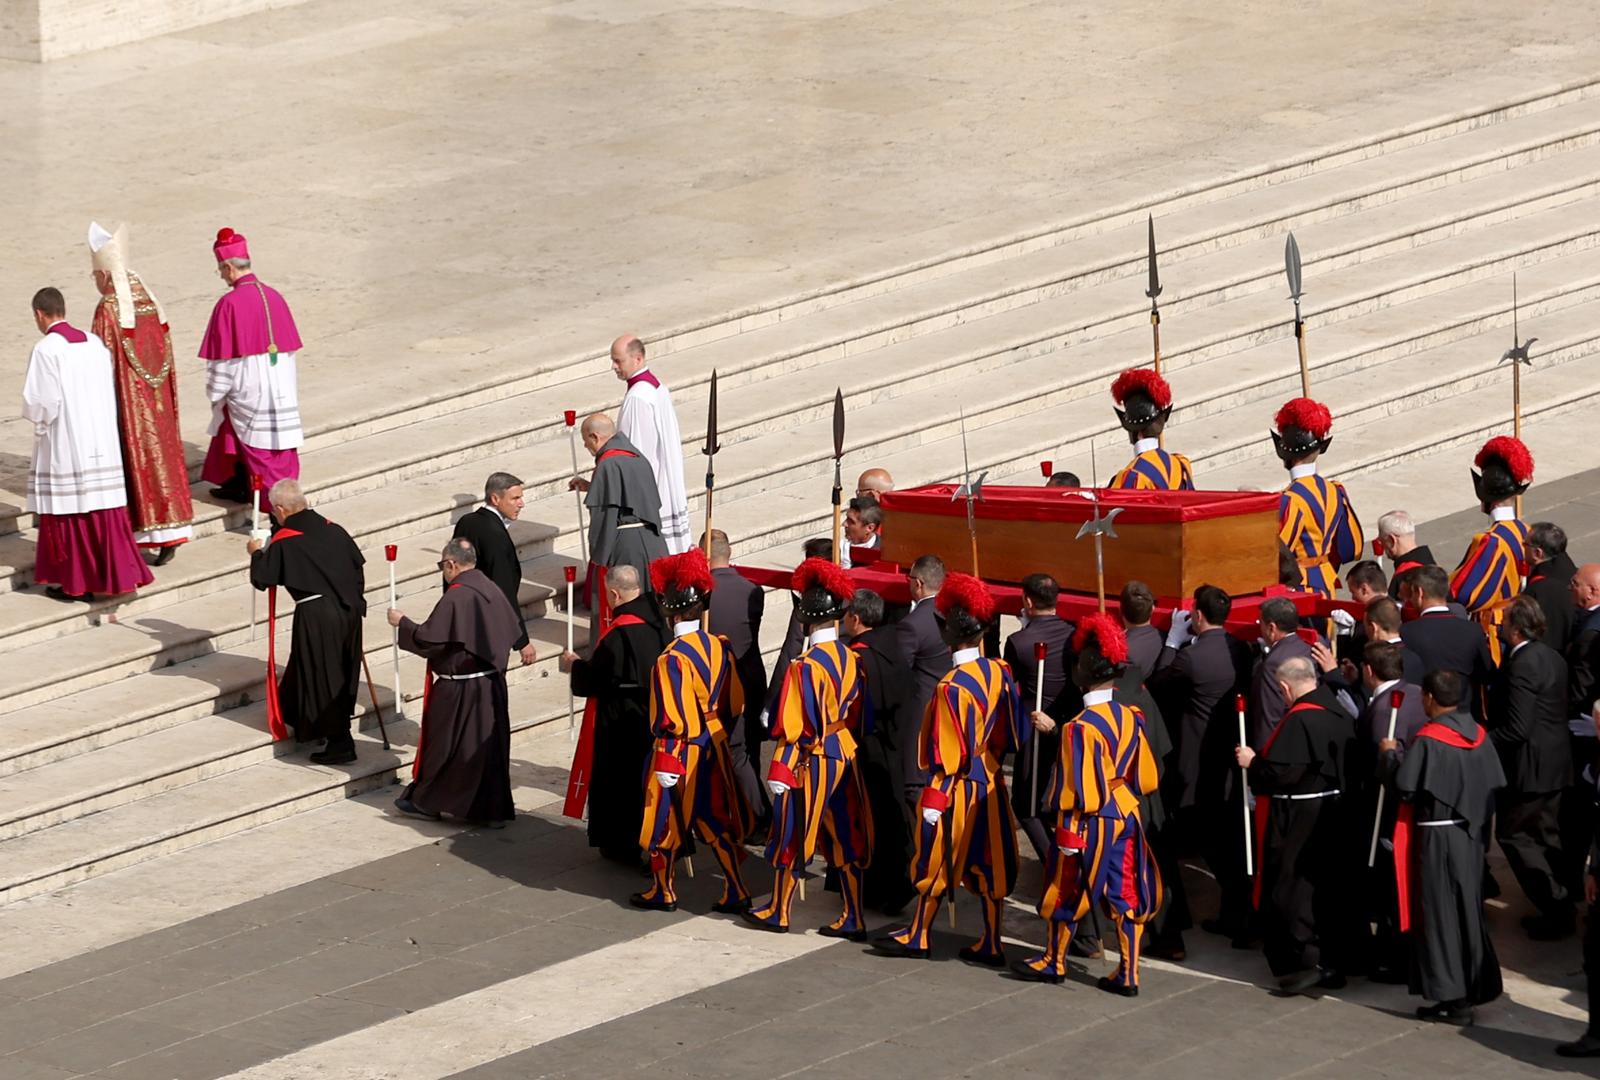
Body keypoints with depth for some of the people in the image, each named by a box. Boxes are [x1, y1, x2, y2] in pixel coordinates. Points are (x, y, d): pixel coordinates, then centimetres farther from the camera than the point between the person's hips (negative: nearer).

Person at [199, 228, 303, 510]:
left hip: (249, 389, -6)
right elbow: (292, 348, 10)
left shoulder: (229, 303, -15)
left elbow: (223, 357, -12)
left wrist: (215, 394, 0)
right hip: (282, 389, 6)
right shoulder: (274, 297, 2)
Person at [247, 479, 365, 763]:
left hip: (316, 616, -6)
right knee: (343, 674, 19)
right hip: (349, 611, 6)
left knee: (322, 678, 3)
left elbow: (261, 579, -3)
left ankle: (340, 744, 2)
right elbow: (358, 564, 13)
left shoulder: (283, 543, -10)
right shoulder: (332, 530, 6)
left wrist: (256, 553, 16)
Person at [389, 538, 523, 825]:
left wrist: (402, 622, -4)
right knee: (490, 745, 11)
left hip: (459, 691, -7)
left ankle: (425, 801, 22)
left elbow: (428, 639, -19)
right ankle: (494, 809, 13)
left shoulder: (455, 598, -21)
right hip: (492, 683, 7)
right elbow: (513, 629, 14)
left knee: (444, 744, 8)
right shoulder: (492, 590, 2)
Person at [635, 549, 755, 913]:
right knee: (716, 818, 15)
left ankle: (663, 891, 26)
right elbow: (736, 704, 6)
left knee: (668, 817, 12)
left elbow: (672, 720, -21)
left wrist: (666, 764, -15)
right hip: (716, 746, 6)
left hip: (682, 749, -6)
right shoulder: (721, 647, -3)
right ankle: (736, 892, 14)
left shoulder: (671, 659, -22)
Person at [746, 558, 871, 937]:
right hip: (846, 757, 6)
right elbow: (858, 715, 10)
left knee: (793, 837, 8)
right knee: (844, 839, 11)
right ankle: (853, 918, 12)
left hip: (811, 760, -6)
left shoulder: (804, 667, -19)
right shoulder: (852, 660, 0)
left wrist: (780, 773, -12)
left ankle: (778, 911, 20)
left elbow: (792, 727, -17)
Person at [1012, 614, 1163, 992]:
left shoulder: (1081, 727, -20)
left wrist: (1068, 833, -14)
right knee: (1125, 894, 8)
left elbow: (1078, 787, -19)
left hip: (1090, 821, -6)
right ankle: (1128, 973, 8)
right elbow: (1147, 778, 7)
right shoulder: (1131, 719, 0)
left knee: (1066, 892, 12)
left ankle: (1053, 962, 27)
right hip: (1127, 817, 6)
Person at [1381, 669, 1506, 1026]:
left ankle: (1452, 999, 0)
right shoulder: (1478, 736, 3)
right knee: (1468, 911, 16)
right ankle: (1476, 985, 22)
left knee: (1441, 916, -1)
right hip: (1471, 836, 7)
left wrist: (1392, 754, -2)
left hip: (1437, 839, -7)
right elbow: (1494, 783, 7)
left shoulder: (1428, 740, -17)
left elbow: (1405, 786, -18)